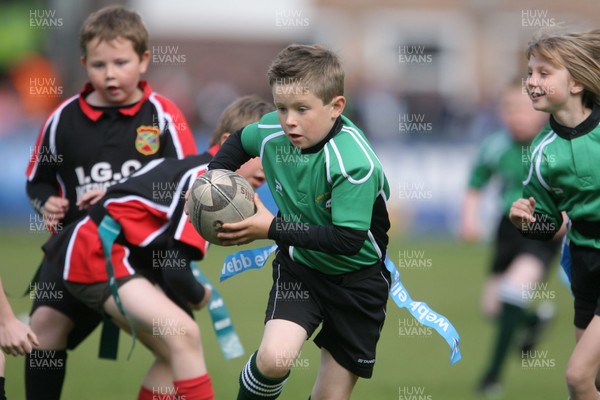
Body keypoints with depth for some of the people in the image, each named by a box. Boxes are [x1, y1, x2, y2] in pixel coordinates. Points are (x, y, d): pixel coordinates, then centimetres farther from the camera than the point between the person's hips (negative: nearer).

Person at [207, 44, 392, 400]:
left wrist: (272, 229, -30)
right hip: (299, 267, 3)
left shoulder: (354, 163, -30)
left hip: (357, 280, -3)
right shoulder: (272, 131, -13)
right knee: (274, 357, -24)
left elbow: (348, 240, -33)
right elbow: (239, 141, 13)